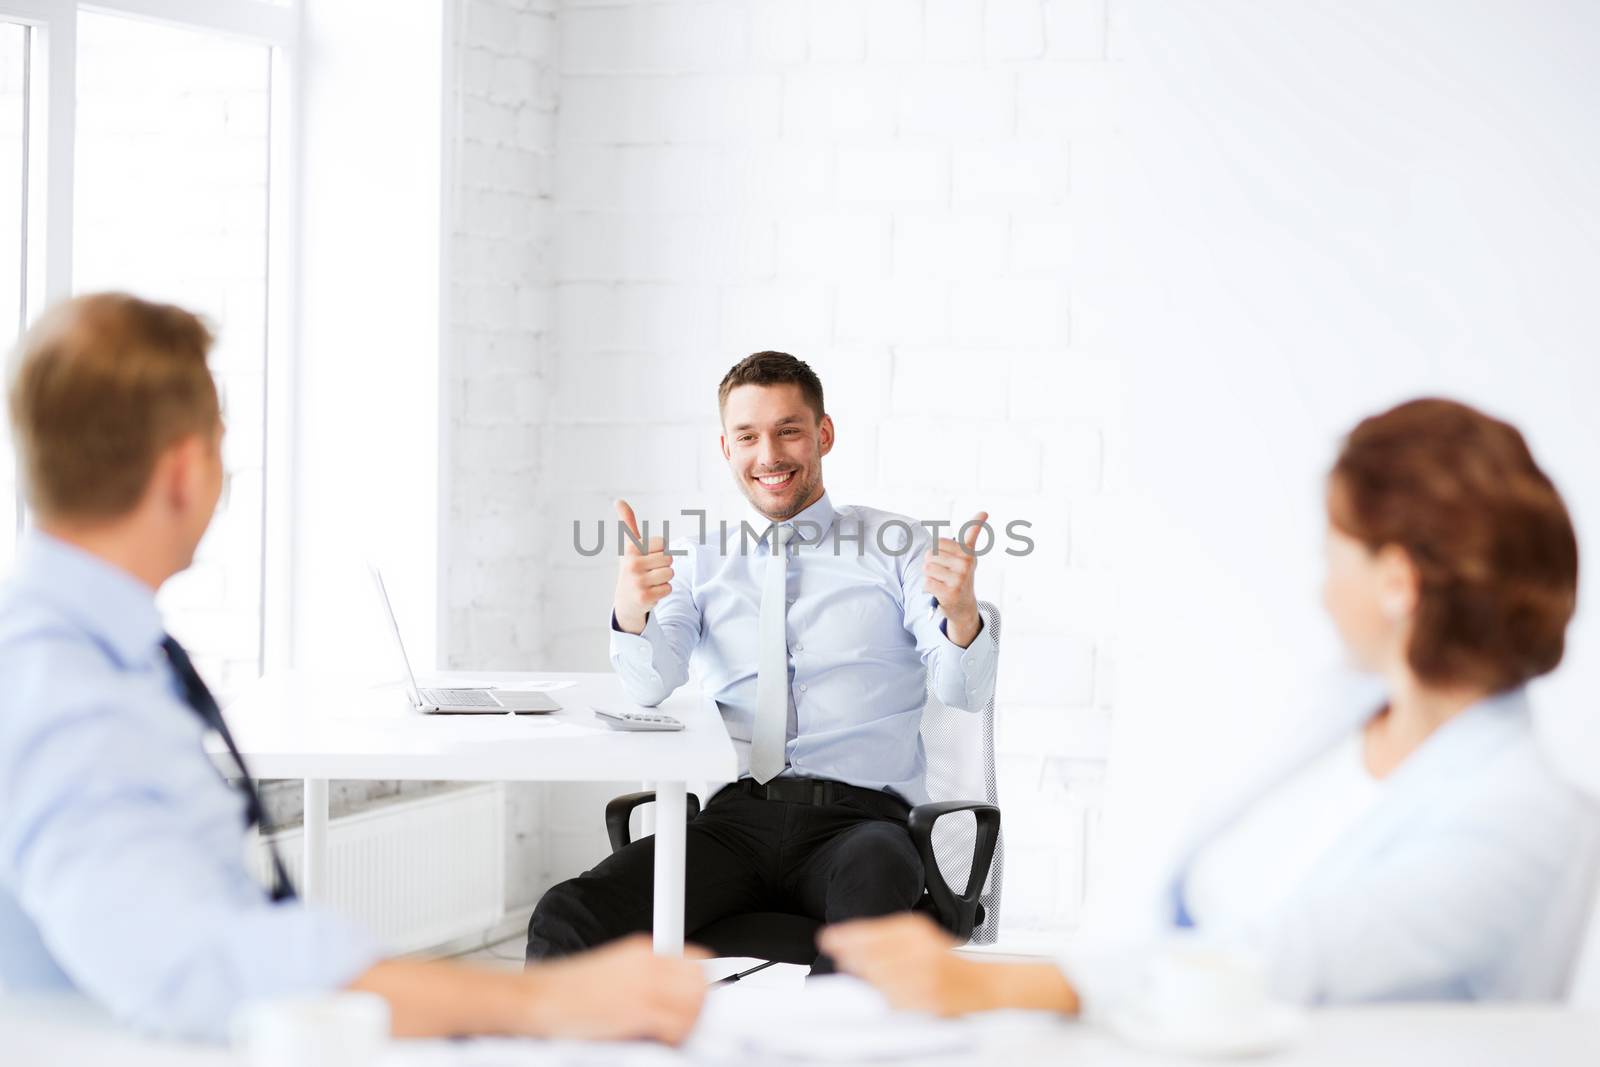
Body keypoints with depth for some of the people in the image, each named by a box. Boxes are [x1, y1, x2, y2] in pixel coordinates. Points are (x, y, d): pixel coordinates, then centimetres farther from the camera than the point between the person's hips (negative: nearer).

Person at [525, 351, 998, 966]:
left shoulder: (897, 548, 11)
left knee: (875, 877, -40)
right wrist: (631, 613, -22)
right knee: (567, 920, -24)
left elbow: (964, 692, -1)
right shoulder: (698, 561, 18)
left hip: (857, 818, -2)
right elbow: (650, 685, 1)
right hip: (736, 817, 2)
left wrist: (961, 615, -24)